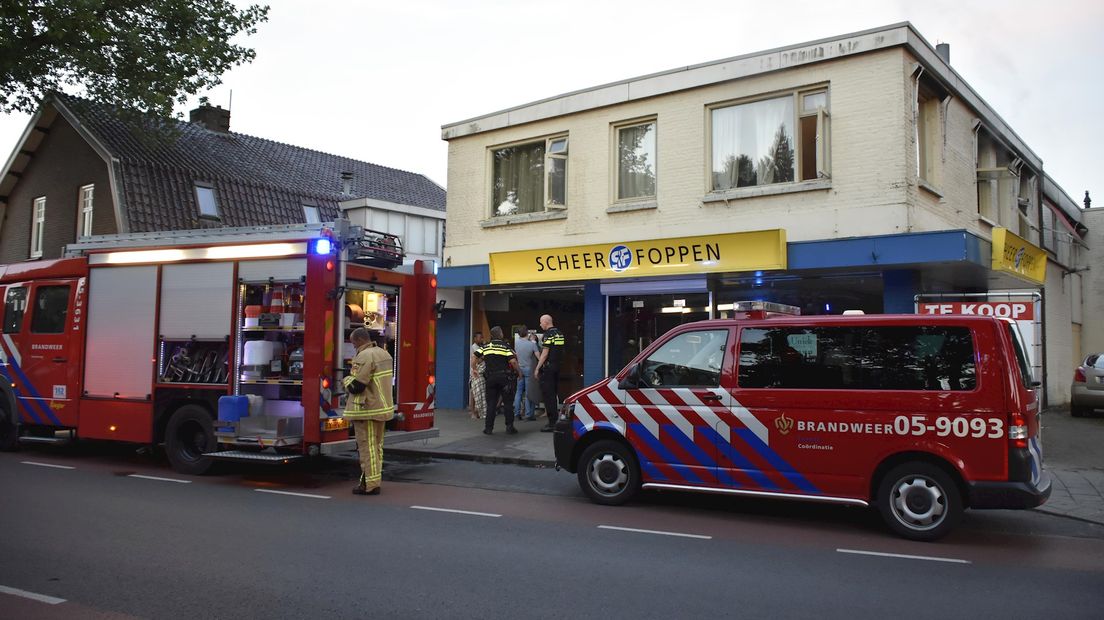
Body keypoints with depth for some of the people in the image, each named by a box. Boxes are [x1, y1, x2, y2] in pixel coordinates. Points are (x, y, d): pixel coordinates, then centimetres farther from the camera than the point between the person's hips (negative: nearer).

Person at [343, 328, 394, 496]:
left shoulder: (364, 357, -18)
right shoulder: (384, 353, 11)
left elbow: (356, 385, -21)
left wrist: (346, 380, -1)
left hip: (367, 410, -9)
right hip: (383, 406, 9)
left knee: (367, 446, -3)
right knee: (377, 445, 15)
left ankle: (370, 484, 0)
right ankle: (375, 480, 22)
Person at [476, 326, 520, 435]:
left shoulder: (486, 346, 8)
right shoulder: (505, 346, -4)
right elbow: (513, 361, -13)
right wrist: (518, 372, 1)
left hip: (491, 377, 3)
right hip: (504, 376, -3)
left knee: (491, 403, 8)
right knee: (508, 402, 5)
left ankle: (488, 428, 6)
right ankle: (509, 427, 4)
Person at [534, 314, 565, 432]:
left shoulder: (548, 334, -13)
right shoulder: (560, 333, 13)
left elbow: (545, 352, -16)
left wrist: (537, 368, -14)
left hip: (548, 366, -9)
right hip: (557, 367, 9)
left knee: (547, 394, -5)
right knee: (553, 393, 16)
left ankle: (552, 423, -7)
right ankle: (555, 419, 20)